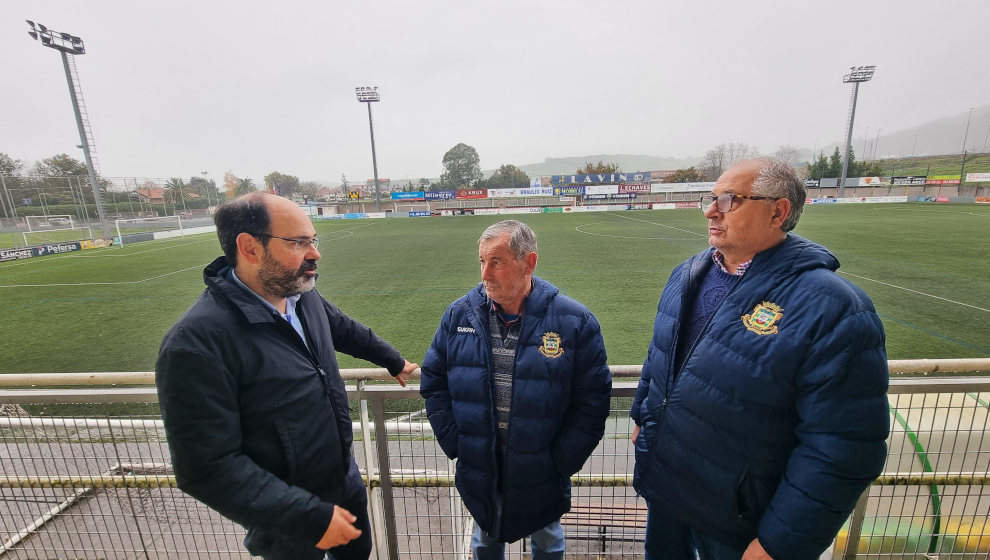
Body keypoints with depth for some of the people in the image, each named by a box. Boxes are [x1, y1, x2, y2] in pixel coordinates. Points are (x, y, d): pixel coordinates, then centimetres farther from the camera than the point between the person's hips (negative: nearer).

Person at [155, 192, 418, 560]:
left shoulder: (303, 295, -8)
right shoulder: (197, 342, -29)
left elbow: (346, 330, 10)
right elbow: (209, 468, -27)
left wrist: (394, 361, 23)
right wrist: (310, 516, -25)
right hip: (289, 523, -6)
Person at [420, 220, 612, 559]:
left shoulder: (574, 321, -20)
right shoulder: (460, 314, -11)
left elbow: (592, 400, -12)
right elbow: (434, 381, -1)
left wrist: (560, 463, -11)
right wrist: (454, 443, -4)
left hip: (541, 474, -1)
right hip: (479, 470, 2)